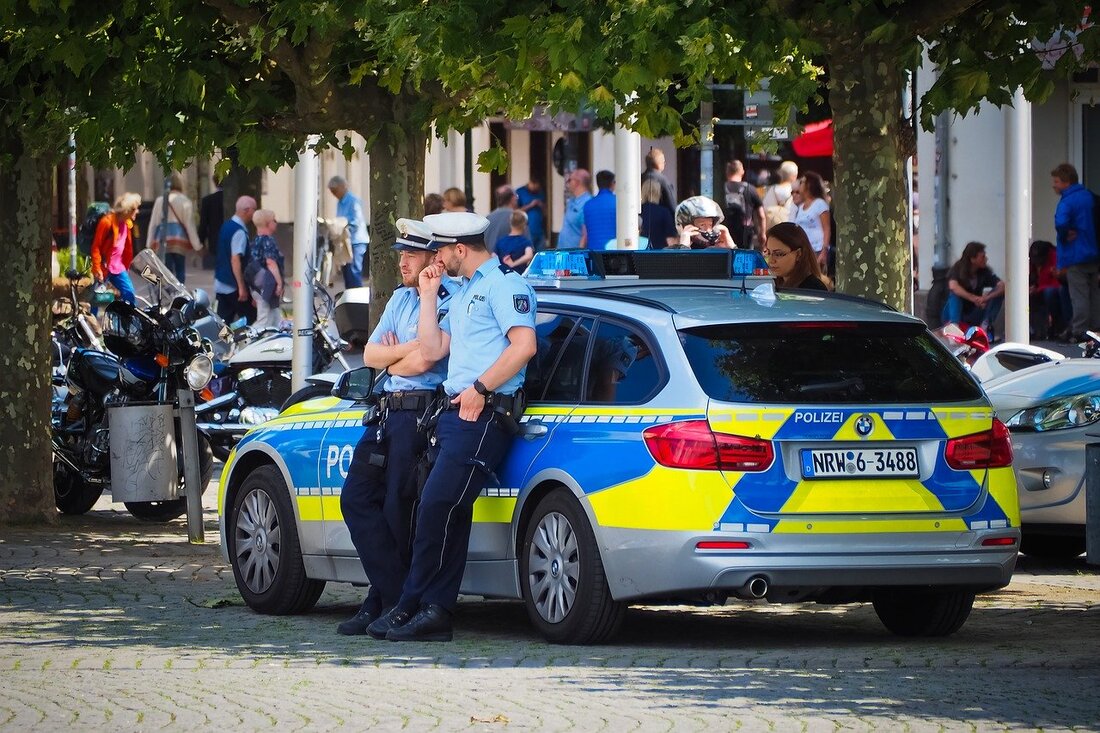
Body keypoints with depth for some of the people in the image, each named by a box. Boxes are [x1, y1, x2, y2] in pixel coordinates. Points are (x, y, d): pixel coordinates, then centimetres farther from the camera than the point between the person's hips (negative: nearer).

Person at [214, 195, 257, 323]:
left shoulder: (226, 226, 11)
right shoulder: (239, 232, -18)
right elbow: (235, 260, -24)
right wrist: (242, 287, -23)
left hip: (220, 284, 9)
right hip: (233, 287, -9)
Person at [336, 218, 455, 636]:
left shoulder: (451, 302, -9)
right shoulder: (400, 299, 18)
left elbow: (421, 362, -17)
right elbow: (370, 355, 13)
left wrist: (392, 360, 2)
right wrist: (410, 348, -3)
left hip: (422, 411, -9)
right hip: (387, 411, 9)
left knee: (398, 509, -6)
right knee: (357, 497, 1)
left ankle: (387, 600, 4)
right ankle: (395, 595, 1)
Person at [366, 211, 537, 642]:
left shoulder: (504, 284, -4)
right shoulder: (463, 294, 27)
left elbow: (524, 344, -17)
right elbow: (432, 349, 21)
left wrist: (480, 389, -19)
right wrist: (428, 296, 17)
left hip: (484, 413, -10)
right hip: (454, 412, 10)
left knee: (438, 506, -15)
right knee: (447, 512, 5)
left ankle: (413, 606, -12)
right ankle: (436, 611, 3)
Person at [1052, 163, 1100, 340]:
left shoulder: (1067, 201, -16)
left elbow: (1061, 224, -33)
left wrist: (1065, 235, -12)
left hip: (1075, 257, -8)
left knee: (1079, 296, -4)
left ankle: (1078, 331, -3)